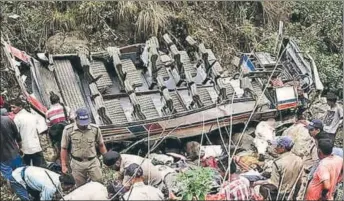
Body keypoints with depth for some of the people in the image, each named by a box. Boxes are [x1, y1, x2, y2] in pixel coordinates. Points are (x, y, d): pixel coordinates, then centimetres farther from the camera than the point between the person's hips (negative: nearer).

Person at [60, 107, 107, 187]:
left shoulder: (95, 129, -6)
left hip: (93, 162, 1)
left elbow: (101, 145, 7)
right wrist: (64, 165, -3)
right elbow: (64, 148, -3)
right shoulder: (68, 130, -10)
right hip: (77, 164, -1)